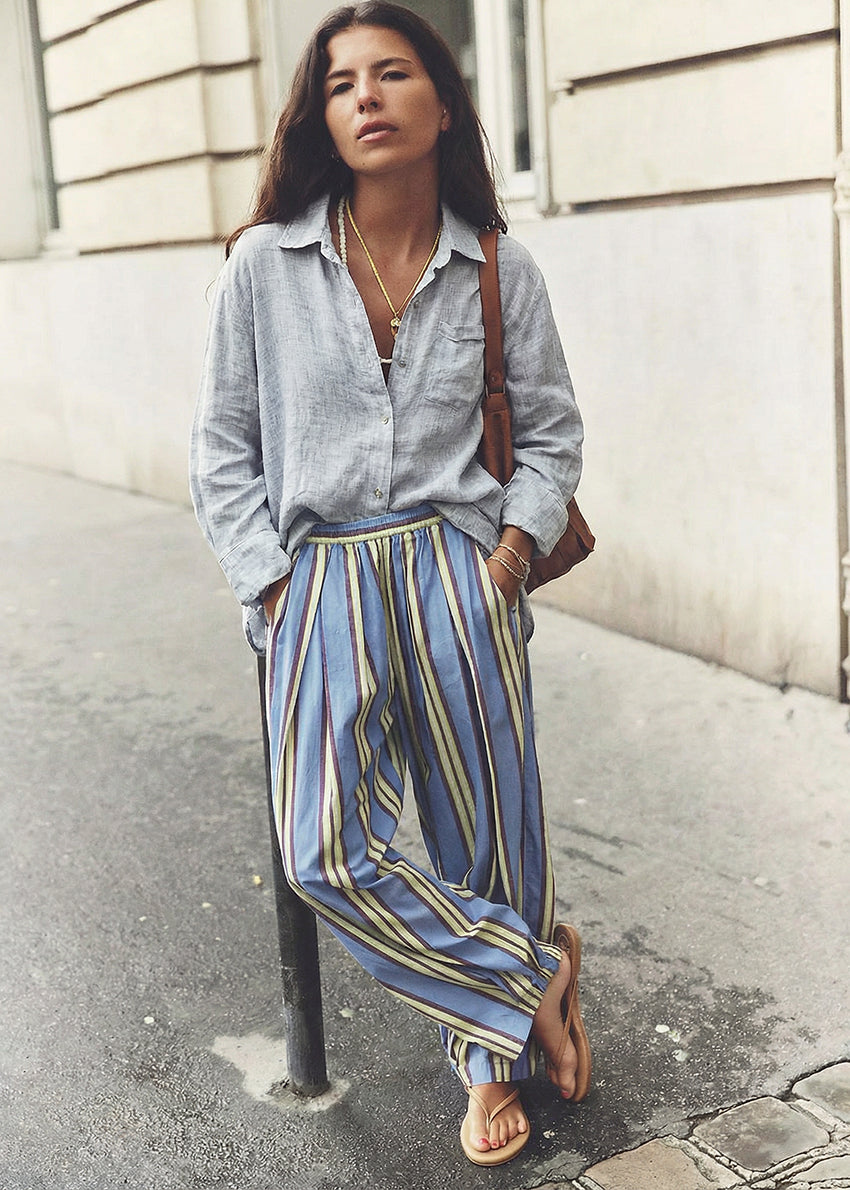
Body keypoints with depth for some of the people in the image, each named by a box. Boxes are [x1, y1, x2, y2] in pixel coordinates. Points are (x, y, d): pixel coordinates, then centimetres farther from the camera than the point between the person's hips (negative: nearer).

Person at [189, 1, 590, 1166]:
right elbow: (223, 448, 4)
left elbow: (551, 430, 12)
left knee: (488, 826, 6)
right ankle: (534, 968, 14)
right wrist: (275, 590, -4)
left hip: (456, 574, 0)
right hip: (318, 583, 0)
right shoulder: (264, 264, 1)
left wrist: (511, 551, -3)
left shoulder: (499, 270, 3)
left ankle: (496, 1055, 31)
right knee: (328, 853, -10)